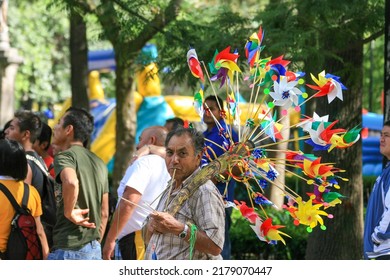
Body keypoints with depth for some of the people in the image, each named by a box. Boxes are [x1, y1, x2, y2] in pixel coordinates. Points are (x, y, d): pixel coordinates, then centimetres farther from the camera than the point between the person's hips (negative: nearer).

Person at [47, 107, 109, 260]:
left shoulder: (65, 156, -8)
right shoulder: (99, 162, 18)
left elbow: (71, 182, -32)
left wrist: (69, 212, -17)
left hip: (68, 248, -8)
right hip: (94, 250, 8)